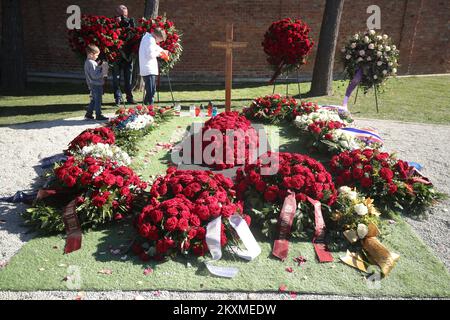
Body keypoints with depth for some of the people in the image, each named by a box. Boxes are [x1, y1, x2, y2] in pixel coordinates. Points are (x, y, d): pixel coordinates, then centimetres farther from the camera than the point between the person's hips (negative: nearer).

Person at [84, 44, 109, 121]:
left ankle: (88, 114, 22)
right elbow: (94, 75, -23)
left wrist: (100, 67, 9)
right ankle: (98, 115, 6)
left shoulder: (87, 62, 13)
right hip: (96, 85, -10)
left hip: (93, 85, 10)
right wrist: (103, 72, -16)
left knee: (94, 100, 17)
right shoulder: (91, 63, -18)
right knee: (98, 101, -1)